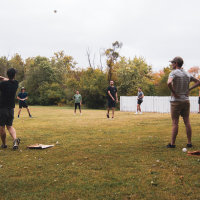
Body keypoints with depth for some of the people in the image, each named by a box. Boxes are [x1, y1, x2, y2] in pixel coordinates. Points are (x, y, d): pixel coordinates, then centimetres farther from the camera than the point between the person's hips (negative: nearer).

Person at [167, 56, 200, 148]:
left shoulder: (174, 73, -10)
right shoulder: (187, 74, 10)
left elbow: (169, 83, -29)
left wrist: (173, 92, -15)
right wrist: (189, 89, 10)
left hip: (176, 101, -5)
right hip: (186, 101, 6)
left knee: (175, 123, -2)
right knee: (187, 122, 7)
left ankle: (172, 143, 5)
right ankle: (189, 143, 11)